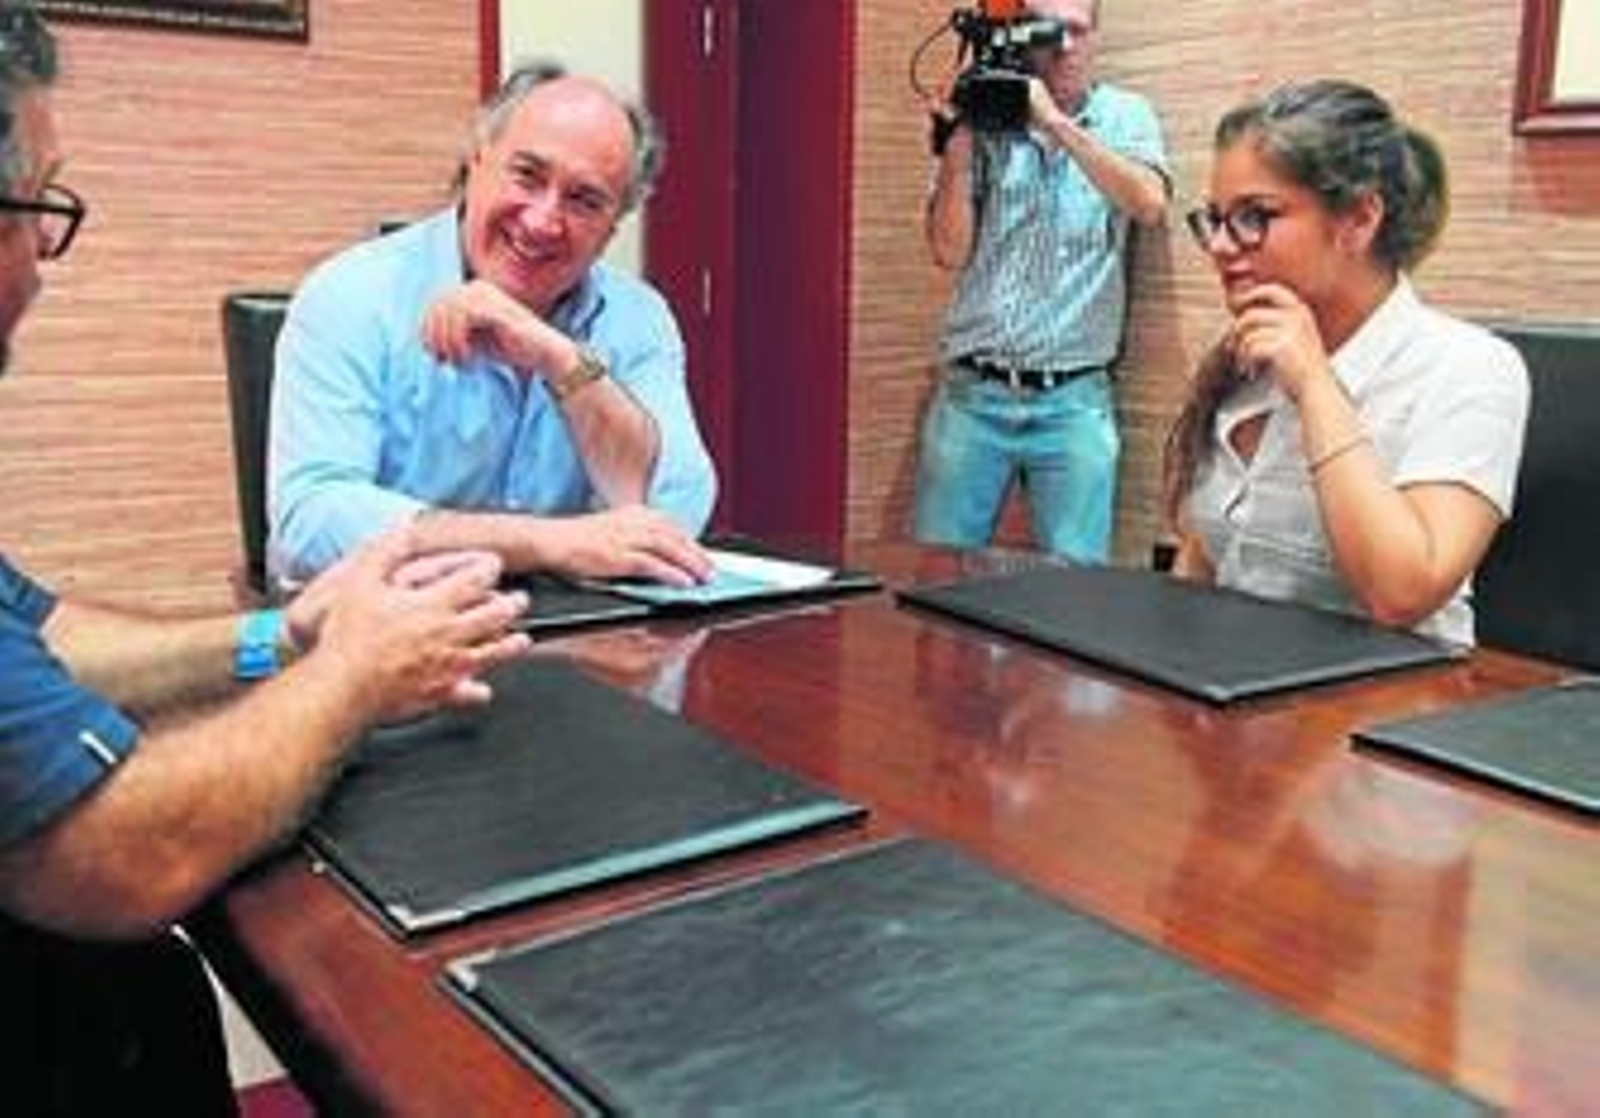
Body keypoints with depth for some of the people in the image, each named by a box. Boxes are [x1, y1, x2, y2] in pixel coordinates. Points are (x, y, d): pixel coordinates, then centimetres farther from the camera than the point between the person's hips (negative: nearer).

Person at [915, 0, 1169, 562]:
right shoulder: (984, 122, 7)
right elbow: (949, 250, 0)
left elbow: (1149, 204, -13)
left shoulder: (1125, 116, 7)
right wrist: (959, 138, -8)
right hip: (971, 392, 1)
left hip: (1073, 398, 0)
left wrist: (1056, 122, -15)